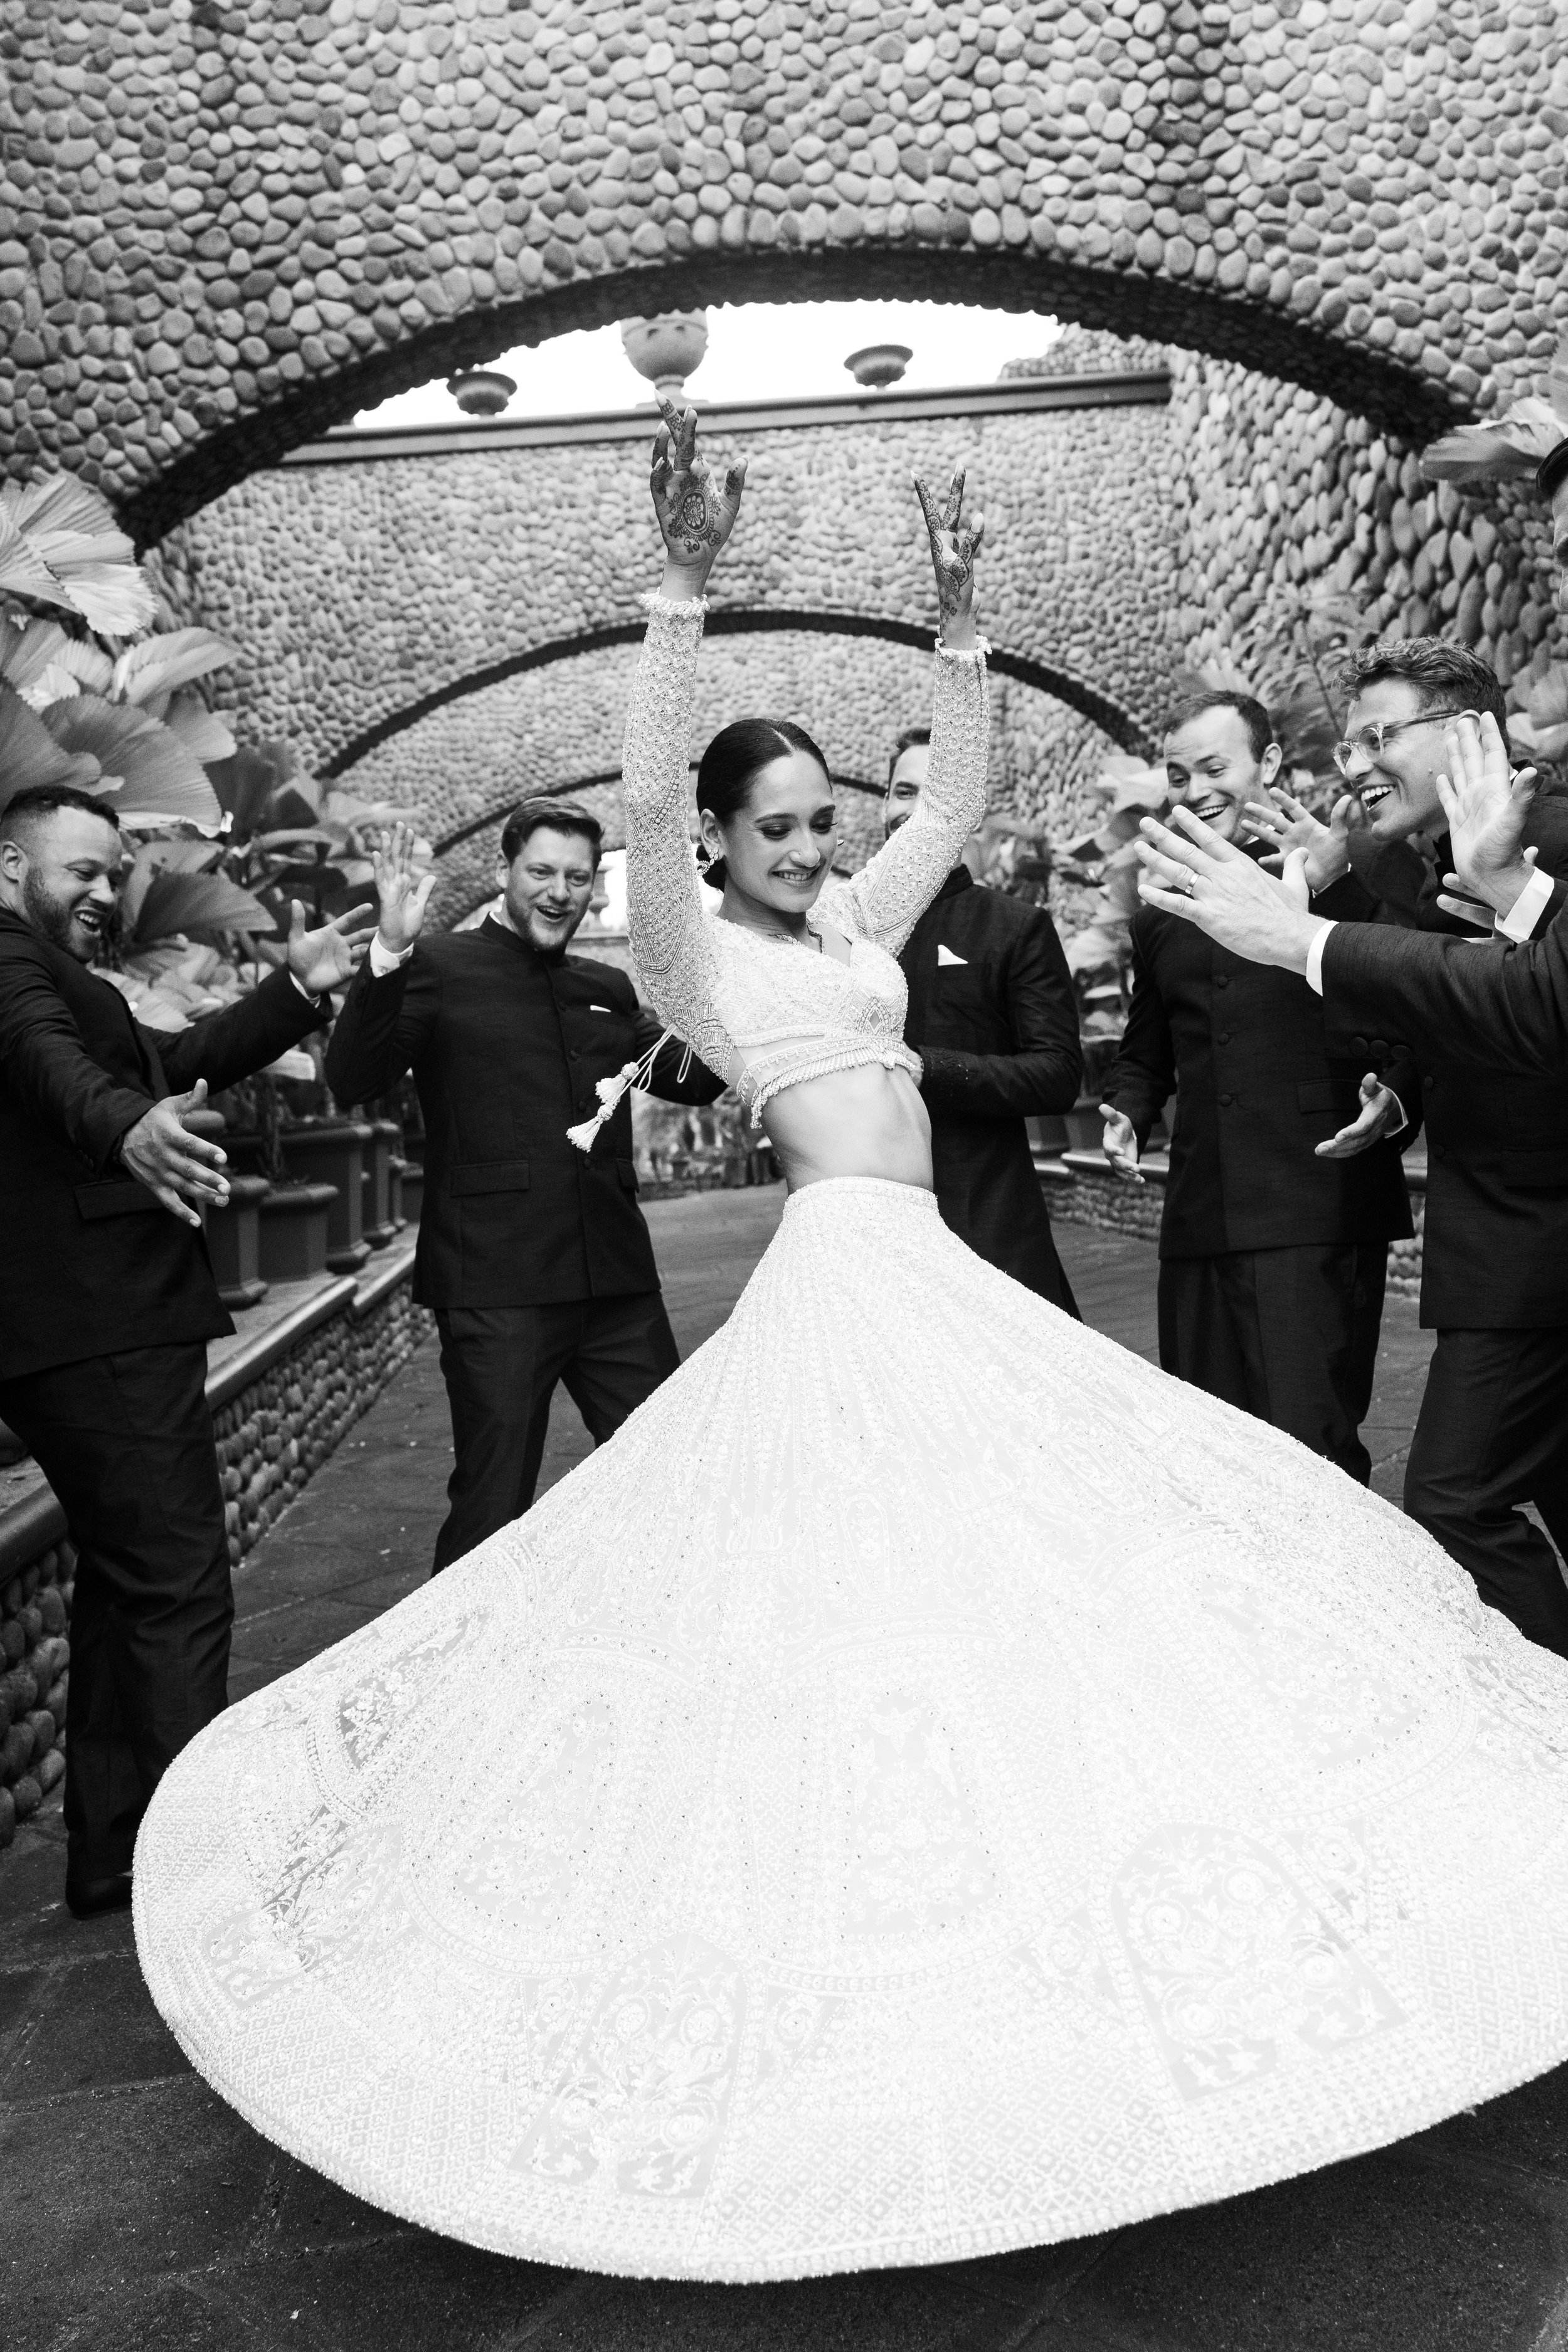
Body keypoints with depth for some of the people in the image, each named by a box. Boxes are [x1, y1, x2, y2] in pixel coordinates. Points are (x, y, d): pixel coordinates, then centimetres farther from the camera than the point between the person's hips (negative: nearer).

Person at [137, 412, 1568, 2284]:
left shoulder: (852, 917, 16)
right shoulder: (695, 948, -4)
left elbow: (961, 792, 16)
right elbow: (643, 803, -20)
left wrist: (957, 620, 6)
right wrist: (683, 588, -24)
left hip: (936, 1287, 8)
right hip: (846, 1291, -8)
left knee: (986, 1569, 12)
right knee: (848, 1584, -6)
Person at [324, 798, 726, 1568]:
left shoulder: (610, 989, 16)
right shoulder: (438, 967, -1)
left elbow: (695, 1079, 19)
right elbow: (351, 1082, -12)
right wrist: (389, 953, -25)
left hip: (615, 1282, 6)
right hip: (496, 1288, -5)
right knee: (492, 1504, 3)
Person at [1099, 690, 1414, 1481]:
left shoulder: (1352, 874, 1)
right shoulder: (1159, 914, 17)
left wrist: (1395, 1102, -17)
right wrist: (1125, 1116, 5)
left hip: (1319, 1214, -5)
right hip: (1198, 1223, 5)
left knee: (1311, 1449, -10)